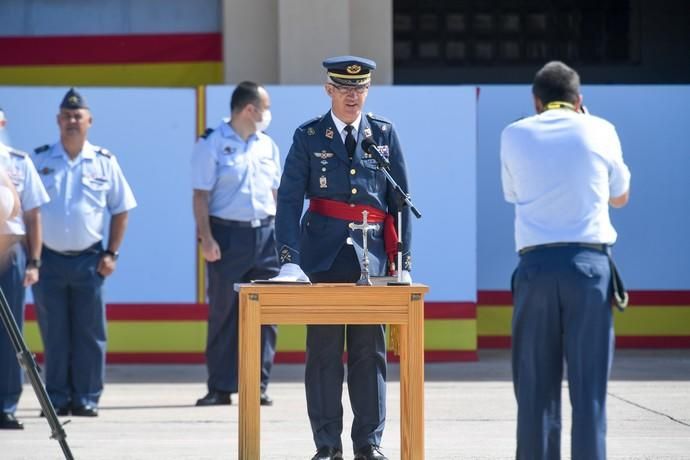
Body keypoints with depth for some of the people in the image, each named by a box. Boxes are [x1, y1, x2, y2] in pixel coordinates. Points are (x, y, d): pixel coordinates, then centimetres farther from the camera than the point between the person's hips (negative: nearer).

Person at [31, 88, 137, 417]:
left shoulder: (104, 163, 5)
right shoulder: (40, 160, 4)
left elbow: (121, 209, 10)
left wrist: (111, 254, 2)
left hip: (88, 260, 0)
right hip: (48, 258, 0)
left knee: (89, 333, 1)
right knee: (53, 334, 3)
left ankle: (86, 398, 7)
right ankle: (57, 398, 10)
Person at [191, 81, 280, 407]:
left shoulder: (267, 146, 14)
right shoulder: (211, 144, -3)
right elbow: (201, 196, -7)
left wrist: (280, 234, 13)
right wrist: (206, 238, -15)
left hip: (265, 234, 5)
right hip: (228, 234, -5)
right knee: (223, 314, 0)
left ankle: (258, 386, 8)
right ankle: (220, 388, 5)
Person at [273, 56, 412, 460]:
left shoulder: (385, 134, 8)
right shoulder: (309, 136, 3)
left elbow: (401, 201, 9)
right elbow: (289, 200, -3)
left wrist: (403, 261, 3)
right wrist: (289, 259, -14)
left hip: (371, 257, 1)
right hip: (322, 257, -1)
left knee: (370, 351, 1)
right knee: (323, 351, 0)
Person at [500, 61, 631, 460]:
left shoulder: (515, 135, 9)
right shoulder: (600, 131, 6)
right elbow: (619, 197, 20)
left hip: (535, 264, 1)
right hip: (589, 262, -1)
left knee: (536, 383, 4)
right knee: (589, 383, -1)